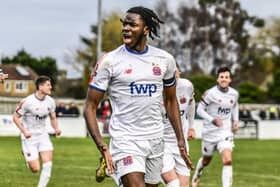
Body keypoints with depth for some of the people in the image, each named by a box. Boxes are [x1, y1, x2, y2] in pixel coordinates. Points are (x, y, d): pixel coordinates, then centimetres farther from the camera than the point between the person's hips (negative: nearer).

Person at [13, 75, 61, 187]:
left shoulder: (50, 101, -1)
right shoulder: (27, 102, -17)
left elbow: (53, 117, 14)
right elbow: (15, 117, -9)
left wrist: (56, 128, -6)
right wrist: (24, 131, -20)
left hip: (43, 136, 5)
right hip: (29, 137, -5)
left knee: (48, 164, -11)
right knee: (35, 169, -5)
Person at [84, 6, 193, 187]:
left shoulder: (165, 60, 5)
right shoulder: (109, 61, -6)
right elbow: (90, 107, -4)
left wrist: (181, 140, 12)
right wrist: (102, 147, -16)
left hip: (155, 139, 5)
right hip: (125, 140, -5)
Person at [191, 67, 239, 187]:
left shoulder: (234, 94, 0)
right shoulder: (210, 93, -15)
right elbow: (200, 110, -12)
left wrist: (235, 120, 8)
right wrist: (212, 120, -25)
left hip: (226, 132, 2)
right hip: (210, 132, -2)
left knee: (227, 160, -18)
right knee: (206, 160, 18)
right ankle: (197, 175, 51)